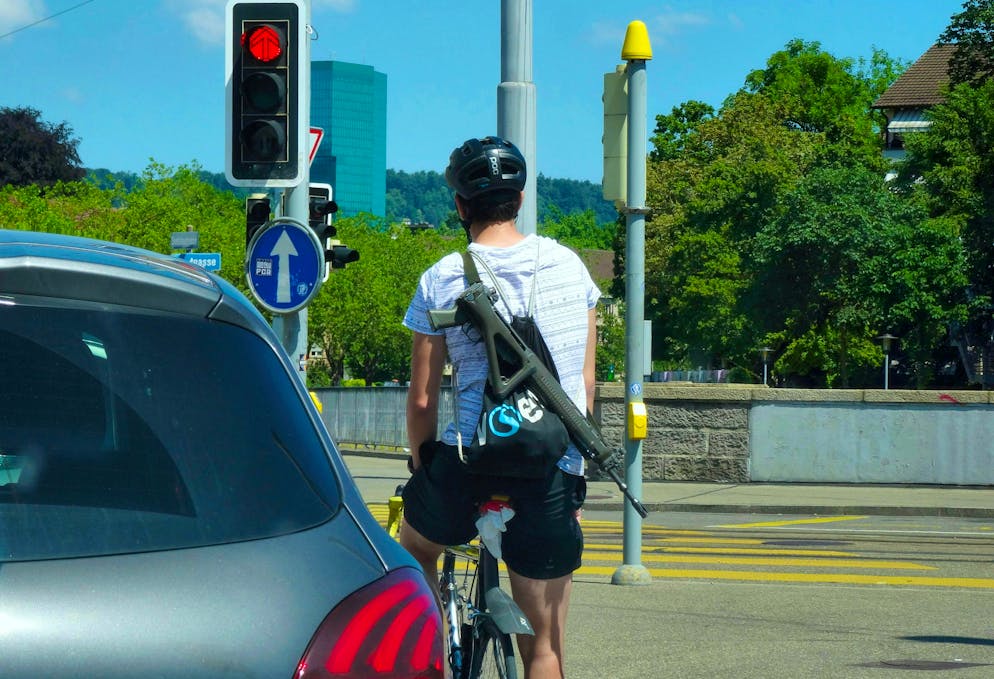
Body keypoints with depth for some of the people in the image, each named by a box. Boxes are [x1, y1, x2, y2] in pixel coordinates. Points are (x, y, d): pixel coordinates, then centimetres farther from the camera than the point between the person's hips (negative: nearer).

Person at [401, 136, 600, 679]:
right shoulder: (568, 264, 6)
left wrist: (422, 467, 18)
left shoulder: (442, 280, -2)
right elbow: (586, 381, 10)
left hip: (468, 463, -1)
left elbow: (422, 399, 1)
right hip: (554, 473, 2)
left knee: (415, 550, 32)